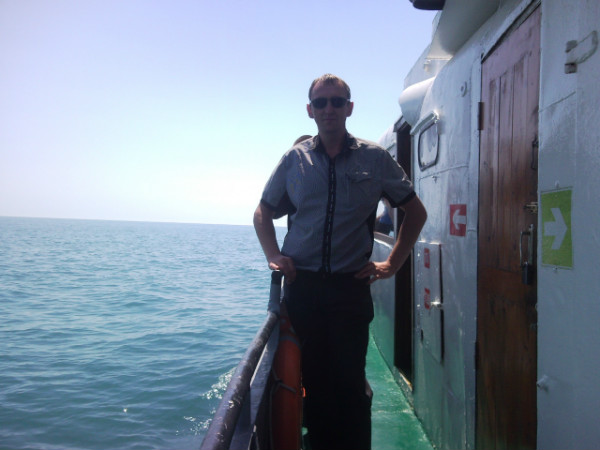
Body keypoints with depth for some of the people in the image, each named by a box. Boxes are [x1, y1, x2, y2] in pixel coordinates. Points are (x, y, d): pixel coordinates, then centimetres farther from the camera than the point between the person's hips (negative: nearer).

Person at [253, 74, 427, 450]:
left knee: (350, 382, 1)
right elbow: (263, 212, 18)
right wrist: (274, 256, 3)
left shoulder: (375, 158, 3)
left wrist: (392, 264, 4)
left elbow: (416, 212, 11)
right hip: (301, 285, 2)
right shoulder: (295, 159, 7)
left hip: (351, 286, -1)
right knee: (312, 379, 9)